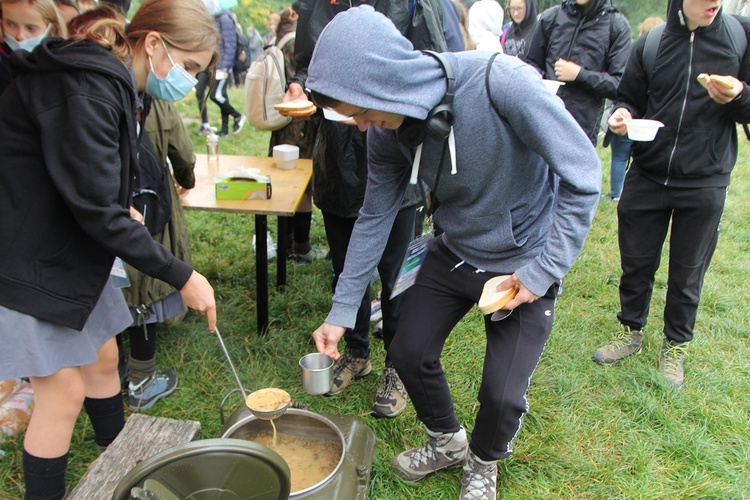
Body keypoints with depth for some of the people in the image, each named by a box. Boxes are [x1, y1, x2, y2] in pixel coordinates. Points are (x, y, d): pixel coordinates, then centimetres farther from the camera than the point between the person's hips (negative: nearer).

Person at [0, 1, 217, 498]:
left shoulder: (110, 83, 5)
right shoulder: (84, 91, -26)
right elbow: (97, 211, -27)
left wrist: (122, 210, -3)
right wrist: (181, 276, -22)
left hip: (66, 247, 9)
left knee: (102, 356, 17)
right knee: (64, 391, -1)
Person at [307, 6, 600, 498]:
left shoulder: (501, 82, -32)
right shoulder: (387, 130, -13)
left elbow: (583, 177, -22)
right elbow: (375, 217, -2)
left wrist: (544, 272, -22)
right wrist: (342, 311, 0)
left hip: (525, 266, -5)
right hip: (454, 253, 5)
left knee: (502, 393, -6)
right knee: (409, 351, 8)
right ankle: (447, 441, 40)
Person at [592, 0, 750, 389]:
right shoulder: (650, 44, -1)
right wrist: (622, 113, -14)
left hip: (704, 184, -1)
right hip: (647, 177, 1)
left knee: (687, 274, 10)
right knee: (636, 262, 11)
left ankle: (676, 346, 31)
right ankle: (631, 331, 33)